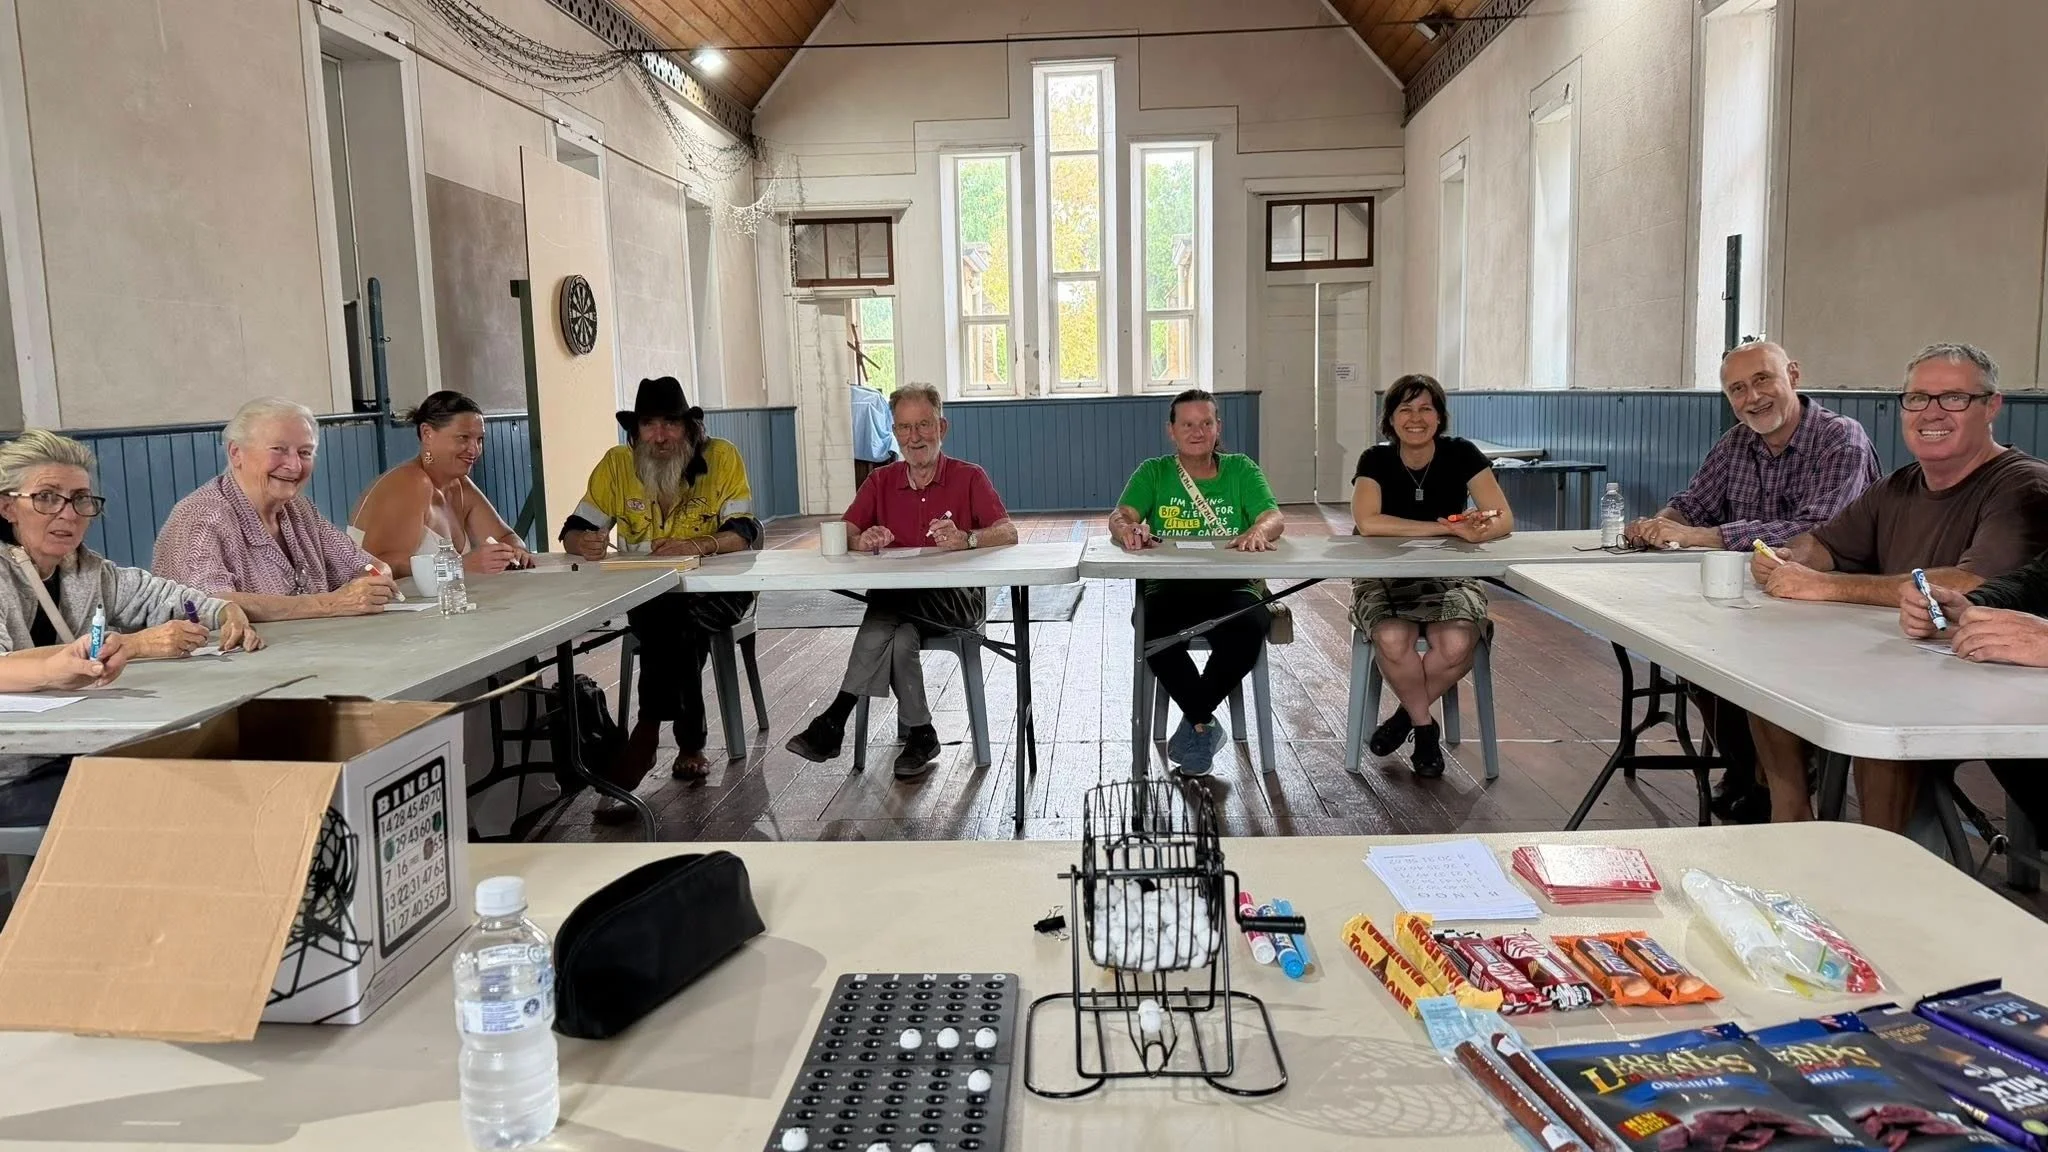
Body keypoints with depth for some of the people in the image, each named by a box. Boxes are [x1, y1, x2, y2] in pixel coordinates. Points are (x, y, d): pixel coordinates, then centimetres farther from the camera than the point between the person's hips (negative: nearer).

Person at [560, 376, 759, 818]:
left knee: (673, 618, -34)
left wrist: (697, 545, -33)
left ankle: (645, 735, -25)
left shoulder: (722, 457, -4)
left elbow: (744, 531, -12)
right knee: (677, 628, -31)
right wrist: (584, 542, -24)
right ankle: (689, 743, -20)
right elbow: (574, 529, 2)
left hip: (715, 588, -2)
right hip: (645, 594, 2)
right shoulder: (617, 464, 2)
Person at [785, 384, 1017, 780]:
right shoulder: (881, 482, 15)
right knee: (898, 635, -33)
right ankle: (919, 734, -20)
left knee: (887, 614, -32)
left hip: (956, 597, -3)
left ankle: (836, 719, -24)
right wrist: (863, 540, -21)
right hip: (896, 599, 3)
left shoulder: (969, 478, 6)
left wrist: (966, 539, -30)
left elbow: (1008, 534, -8)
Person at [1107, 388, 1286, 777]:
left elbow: (1275, 517, -1)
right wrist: (1128, 530, -28)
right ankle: (1204, 724, -15)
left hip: (1230, 586, 0)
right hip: (1168, 587, 0)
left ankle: (1194, 720, -12)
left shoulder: (1241, 469, 13)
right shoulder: (1154, 472, 13)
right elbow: (1120, 516, -2)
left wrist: (1260, 530, -27)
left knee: (1249, 627, -34)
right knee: (1152, 626, -34)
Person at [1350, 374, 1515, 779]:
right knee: (1393, 639, -33)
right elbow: (1367, 522, -23)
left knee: (1457, 644, -30)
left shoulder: (1461, 455, -2)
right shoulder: (1376, 460, -5)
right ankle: (1425, 726, -4)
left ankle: (1408, 714, 1)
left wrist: (1479, 529, -35)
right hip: (1384, 579, -1)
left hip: (1450, 579, 1)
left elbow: (1504, 519, -9)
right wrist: (1450, 527, -26)